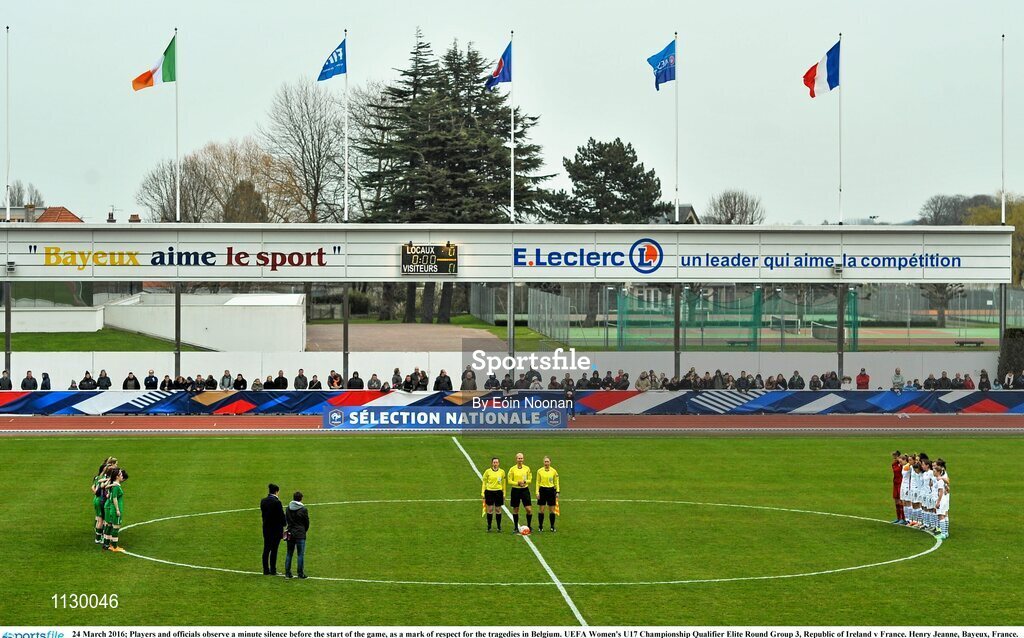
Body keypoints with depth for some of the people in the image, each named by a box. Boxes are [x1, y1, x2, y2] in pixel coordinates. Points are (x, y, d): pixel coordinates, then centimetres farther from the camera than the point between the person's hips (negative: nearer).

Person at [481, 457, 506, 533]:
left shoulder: (502, 471, 4)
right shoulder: (487, 471, 0)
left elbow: (503, 483, 11)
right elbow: (484, 482, 5)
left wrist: (504, 494, 9)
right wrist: (482, 493, -1)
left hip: (499, 492, 1)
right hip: (489, 491, -1)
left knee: (498, 510, 4)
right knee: (490, 510, 0)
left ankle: (499, 527, 13)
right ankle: (489, 527, 9)